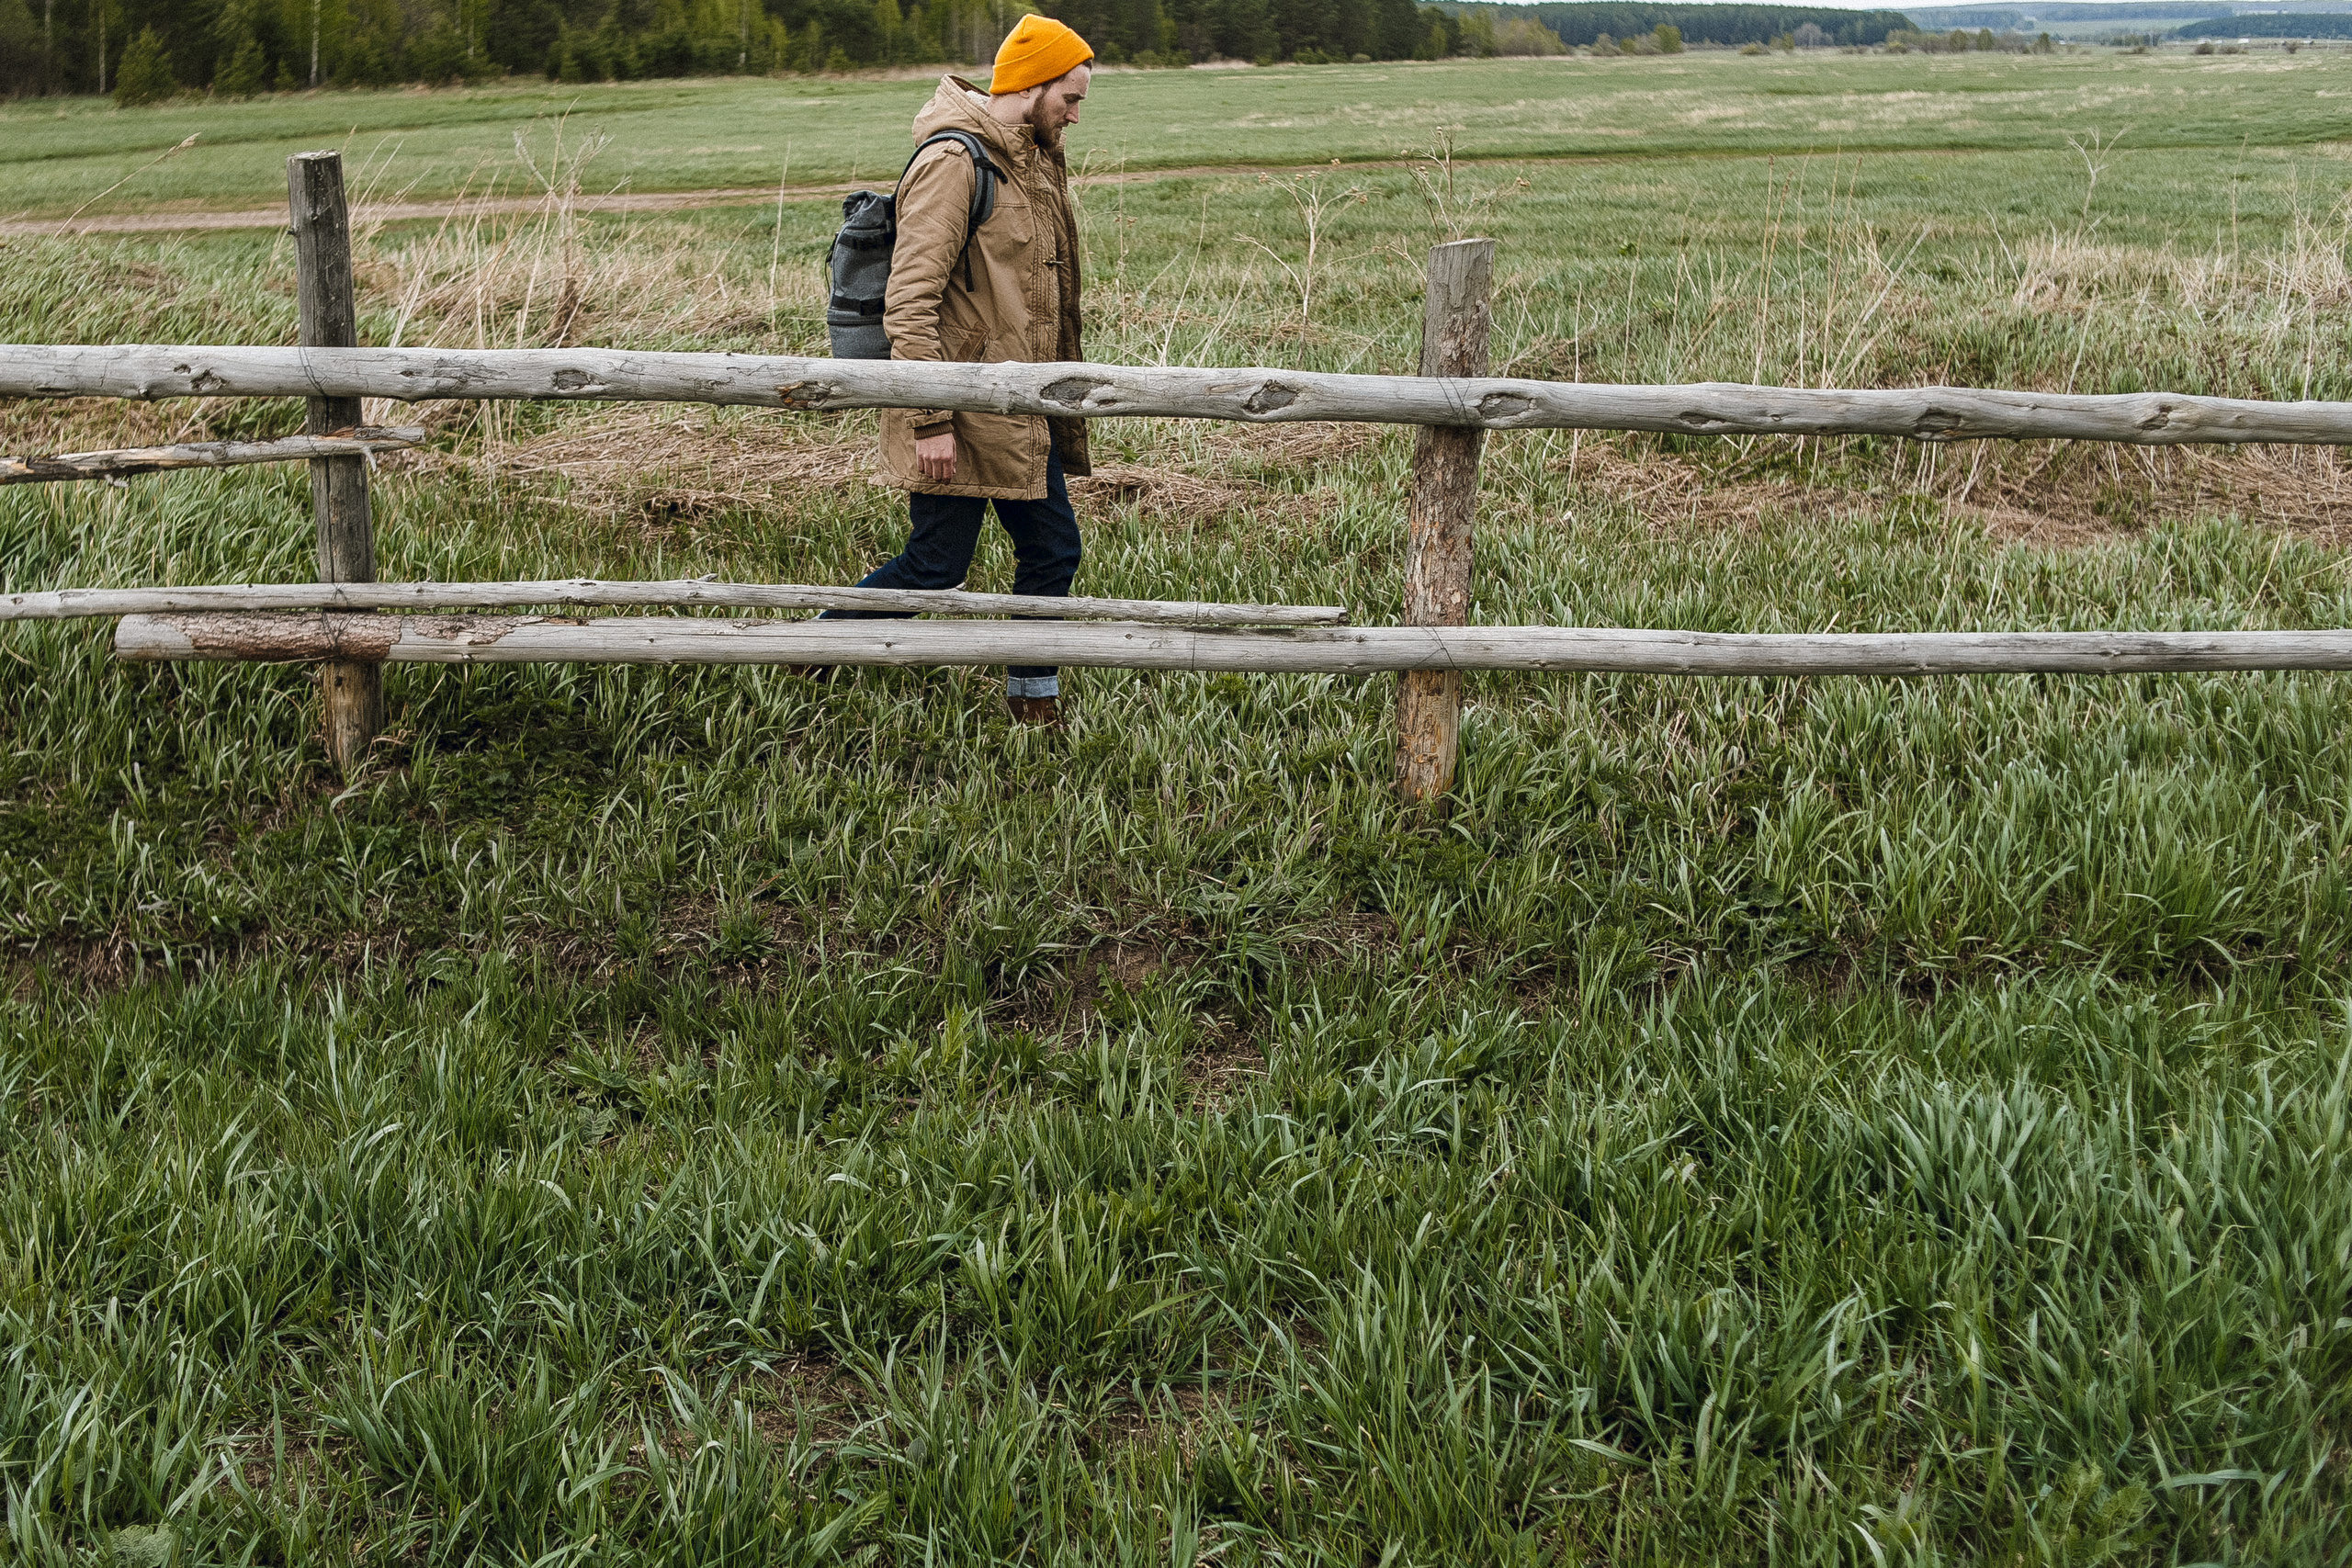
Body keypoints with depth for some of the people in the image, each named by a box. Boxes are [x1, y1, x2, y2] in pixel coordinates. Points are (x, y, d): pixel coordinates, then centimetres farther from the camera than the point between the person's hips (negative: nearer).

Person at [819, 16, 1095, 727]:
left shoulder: (1035, 161, 13)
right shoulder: (953, 161, -17)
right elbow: (909, 300, -21)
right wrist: (931, 420, -24)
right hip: (961, 409, -9)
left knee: (1052, 549, 10)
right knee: (936, 568, -2)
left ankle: (1034, 699, 24)